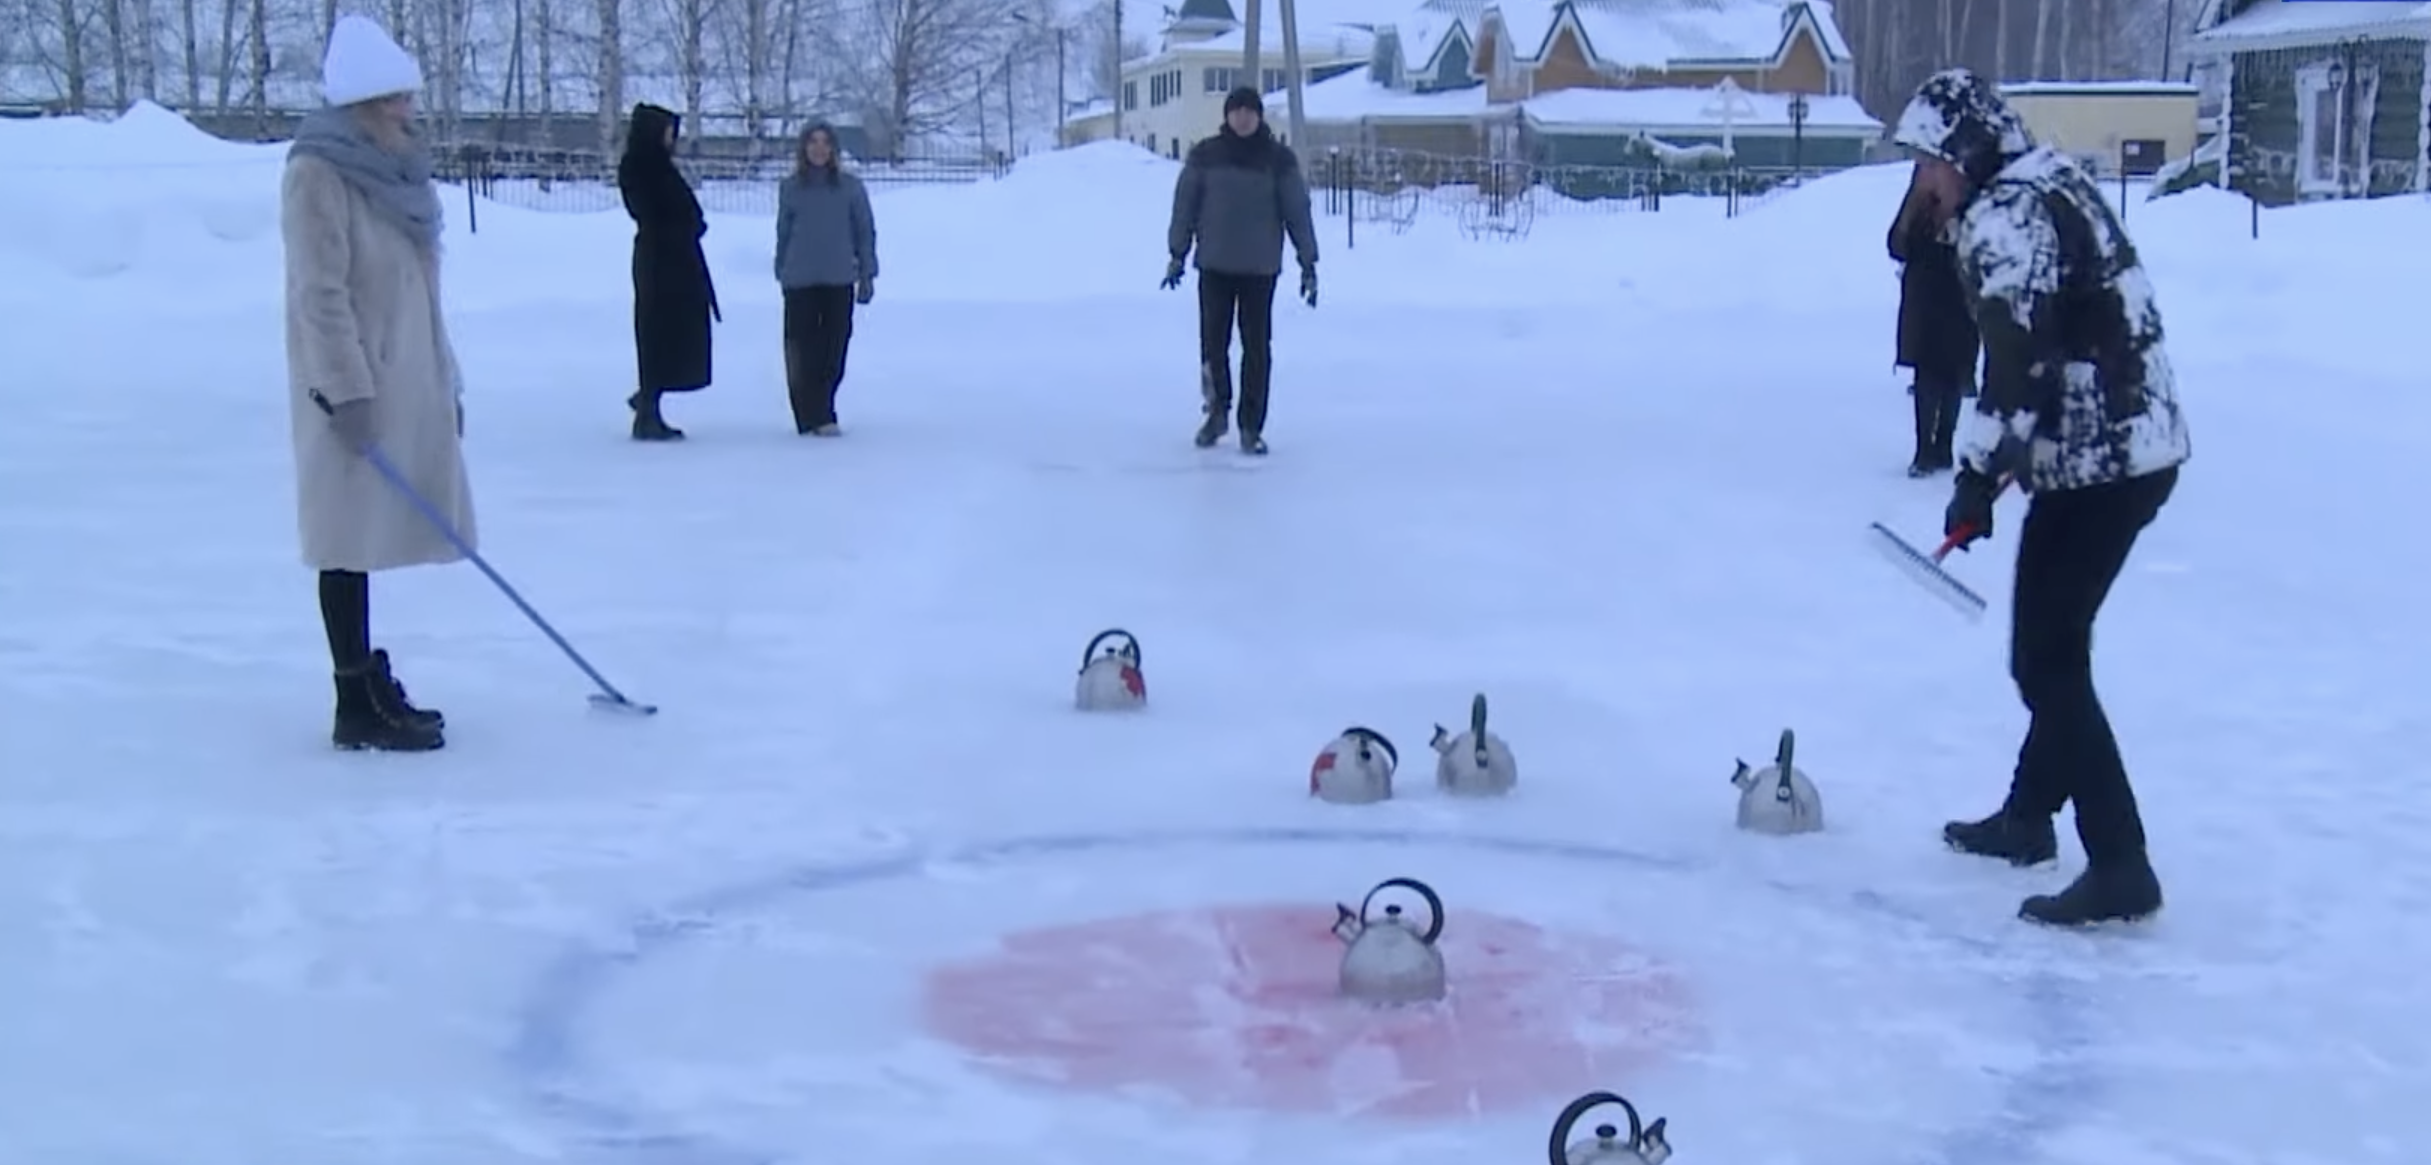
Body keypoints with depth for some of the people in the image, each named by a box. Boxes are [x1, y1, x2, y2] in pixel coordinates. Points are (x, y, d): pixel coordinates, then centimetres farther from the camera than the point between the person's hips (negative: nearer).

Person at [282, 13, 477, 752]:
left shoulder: (394, 170, 13)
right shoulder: (319, 173, -12)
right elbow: (319, 292, -17)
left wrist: (446, 380, 17)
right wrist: (347, 392, -21)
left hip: (405, 381, 8)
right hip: (353, 390, -8)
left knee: (368, 536, 13)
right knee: (349, 538, -3)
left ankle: (369, 679, 22)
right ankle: (357, 706, 1)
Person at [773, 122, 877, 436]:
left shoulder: (850, 188, 5)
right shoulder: (791, 189, 7)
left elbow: (865, 231, 8)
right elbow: (783, 233, 12)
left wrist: (867, 275, 5)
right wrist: (781, 273, 12)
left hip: (839, 280, 0)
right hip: (800, 281, 0)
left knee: (833, 351, -2)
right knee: (801, 351, -3)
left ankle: (820, 415, 8)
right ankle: (810, 416, 0)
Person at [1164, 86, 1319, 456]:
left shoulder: (1279, 159, -1)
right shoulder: (1205, 155, 1)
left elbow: (1297, 211, 1)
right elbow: (1185, 205, 6)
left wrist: (1308, 263, -1)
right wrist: (1177, 254, 5)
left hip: (1260, 268, -1)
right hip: (1214, 265, 1)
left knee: (1257, 348, 0)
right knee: (1213, 342, 4)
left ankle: (1252, 428, 8)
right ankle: (1217, 411, 25)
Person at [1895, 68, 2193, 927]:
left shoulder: (2004, 216, -15)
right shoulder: (2054, 185, 16)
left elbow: (2019, 356, -25)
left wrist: (1979, 474, -20)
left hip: (2097, 463, -10)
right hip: (2136, 446, 10)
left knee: (2046, 661, -7)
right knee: (2051, 646, 22)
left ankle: (2119, 868, -8)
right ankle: (2029, 816, 35)